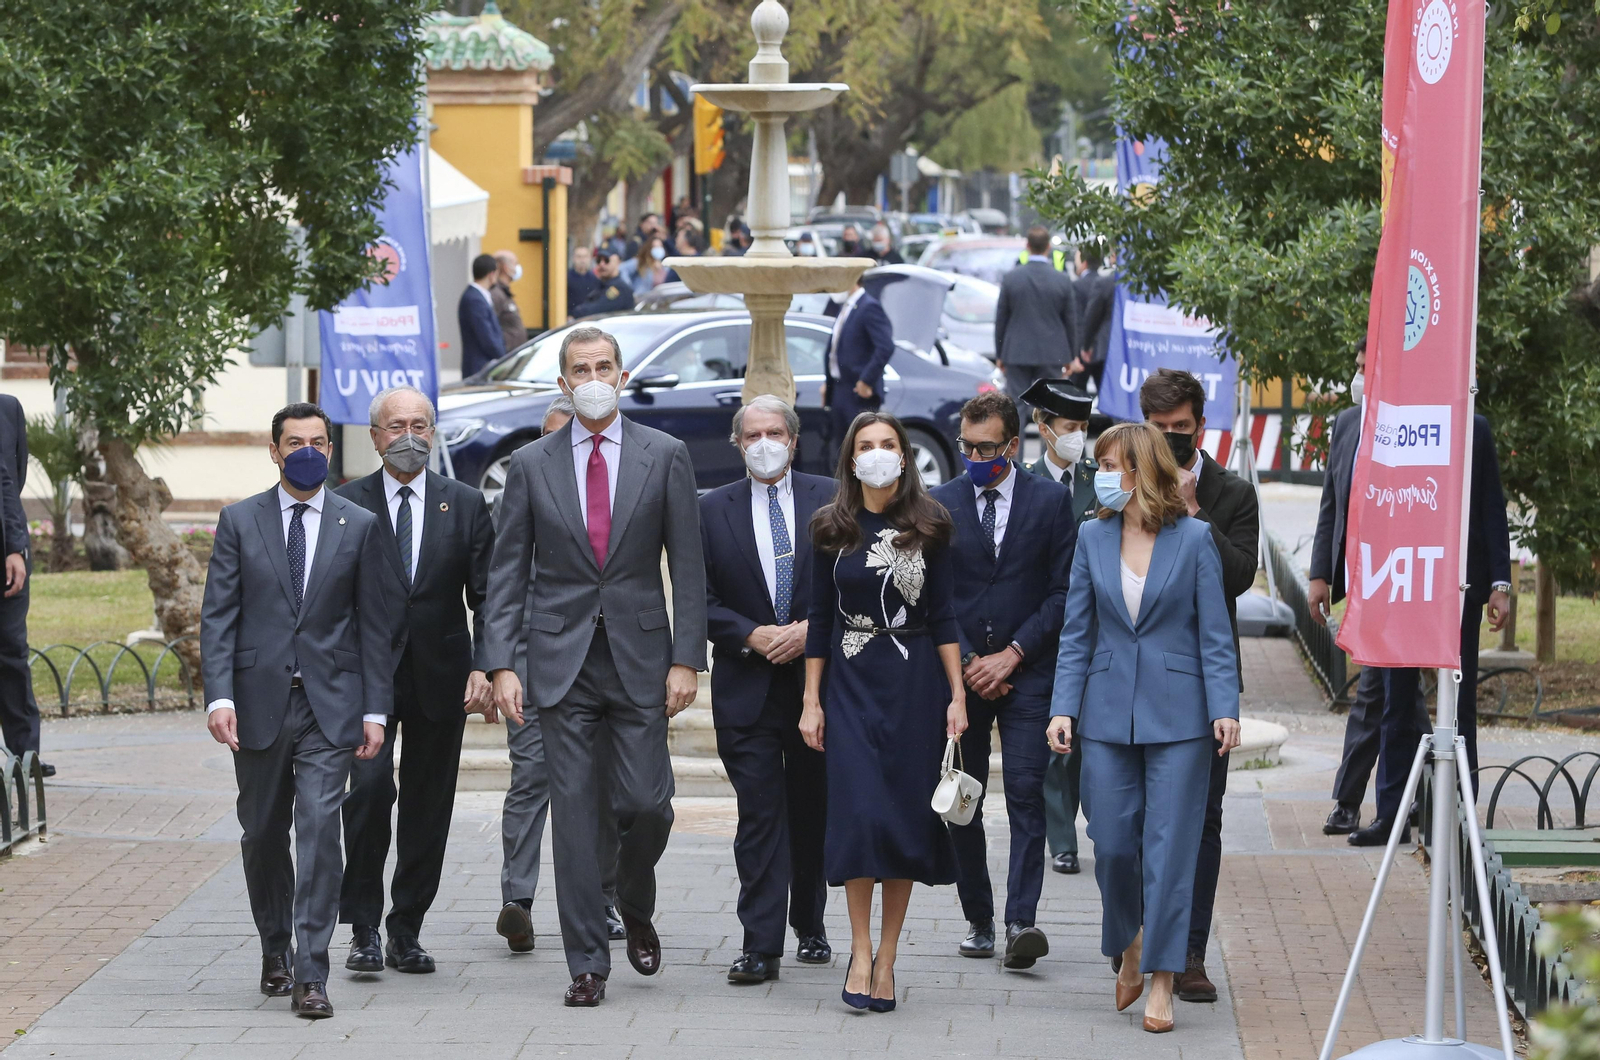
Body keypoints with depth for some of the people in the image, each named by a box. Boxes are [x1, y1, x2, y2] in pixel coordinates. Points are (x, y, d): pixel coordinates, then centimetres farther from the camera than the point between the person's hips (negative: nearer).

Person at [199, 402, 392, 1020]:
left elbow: (374, 625, 5)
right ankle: (275, 949, 32)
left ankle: (310, 976, -12)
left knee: (319, 832, -11)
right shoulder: (240, 522, 5)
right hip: (259, 703, 1)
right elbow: (218, 616, 1)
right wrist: (219, 696, -11)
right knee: (263, 835, 11)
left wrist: (376, 710, -1)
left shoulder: (359, 527, 5)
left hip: (330, 703, -1)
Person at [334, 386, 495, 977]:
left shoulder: (465, 506, 7)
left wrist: (483, 666, -9)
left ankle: (406, 933, 15)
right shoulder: (346, 506, 3)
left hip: (440, 678, 2)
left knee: (429, 806, 5)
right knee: (369, 786, -18)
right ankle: (364, 926, -10)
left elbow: (486, 596, 4)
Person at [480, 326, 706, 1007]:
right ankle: (587, 962, 5)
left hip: (640, 658, 0)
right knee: (575, 811, -1)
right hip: (563, 663, 1)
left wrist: (686, 660, -6)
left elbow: (687, 567, 2)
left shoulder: (665, 457, 3)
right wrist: (501, 665, -5)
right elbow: (507, 573, 4)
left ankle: (635, 908, 27)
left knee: (646, 804, -4)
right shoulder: (531, 465, 5)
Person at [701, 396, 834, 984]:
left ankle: (810, 927, 26)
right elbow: (702, 599, 2)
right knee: (759, 815, -6)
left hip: (819, 677, 1)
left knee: (813, 813, 10)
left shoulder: (830, 499, 4)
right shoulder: (713, 510, 5)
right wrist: (753, 637, -12)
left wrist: (811, 629, -13)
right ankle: (760, 946, -8)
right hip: (748, 687, -1)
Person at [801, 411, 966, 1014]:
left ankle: (886, 959, 7)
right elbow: (820, 619, 6)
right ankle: (860, 952, -4)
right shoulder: (832, 530, 3)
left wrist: (957, 695, -3)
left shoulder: (927, 527, 2)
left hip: (914, 683, 0)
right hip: (851, 682, 0)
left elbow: (943, 617, 3)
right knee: (858, 811, -11)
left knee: (907, 816, 0)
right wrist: (811, 701, 2)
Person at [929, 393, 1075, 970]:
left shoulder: (1050, 500, 3)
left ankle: (1021, 922, -17)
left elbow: (1064, 591, -1)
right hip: (959, 676, 2)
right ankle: (979, 920, 13)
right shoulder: (939, 505, 6)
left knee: (1026, 795, -11)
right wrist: (967, 664, -7)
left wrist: (1011, 656, -8)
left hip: (1027, 672, -2)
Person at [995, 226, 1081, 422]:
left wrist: (1000, 354, 11)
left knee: (1016, 406, 5)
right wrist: (1069, 358, 13)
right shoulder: (1062, 281, -5)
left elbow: (1000, 319, 2)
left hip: (1017, 353, 0)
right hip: (1051, 354, 0)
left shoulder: (1011, 278, -4)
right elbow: (1071, 322, 2)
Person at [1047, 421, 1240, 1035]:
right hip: (1108, 714, 3)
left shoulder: (1193, 539, -3)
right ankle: (1129, 947, 28)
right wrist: (1064, 708, 0)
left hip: (1177, 713, -3)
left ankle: (1161, 981, 2)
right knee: (1112, 843, 4)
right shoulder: (1093, 537, 6)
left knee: (1169, 846, -3)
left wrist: (1224, 709, -10)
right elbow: (1076, 633, 8)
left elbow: (1214, 633, -2)